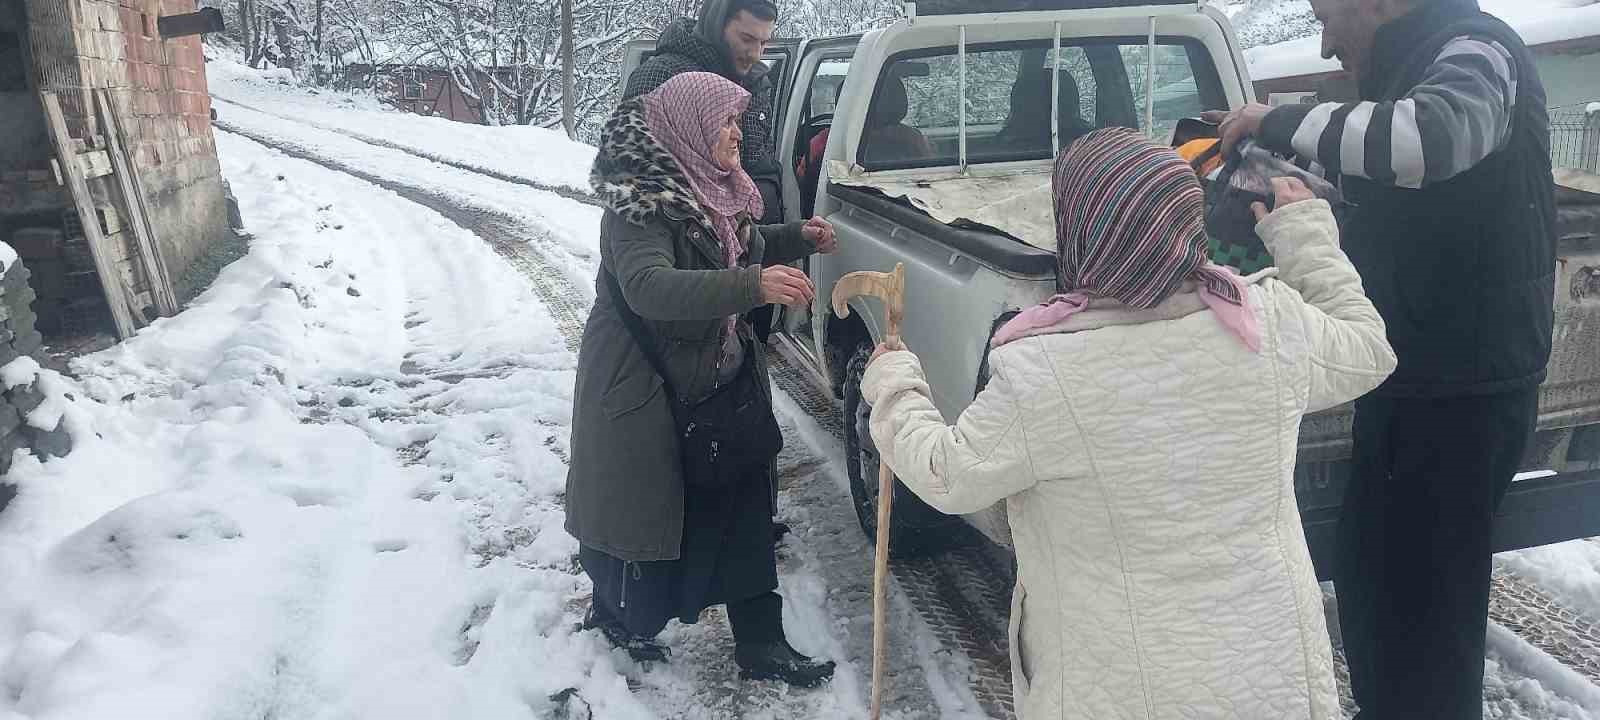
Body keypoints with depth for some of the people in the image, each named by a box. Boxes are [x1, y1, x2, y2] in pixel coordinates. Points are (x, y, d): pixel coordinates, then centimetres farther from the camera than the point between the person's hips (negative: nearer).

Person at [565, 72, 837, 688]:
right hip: (641, 390, -7)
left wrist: (797, 238, 6)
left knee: (742, 506, 8)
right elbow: (649, 286, -42)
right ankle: (616, 613, 39)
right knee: (641, 506, 10)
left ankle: (759, 643, 19)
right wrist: (753, 285, -52)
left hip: (717, 380, 8)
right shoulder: (639, 203, -24)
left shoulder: (713, 189, 2)